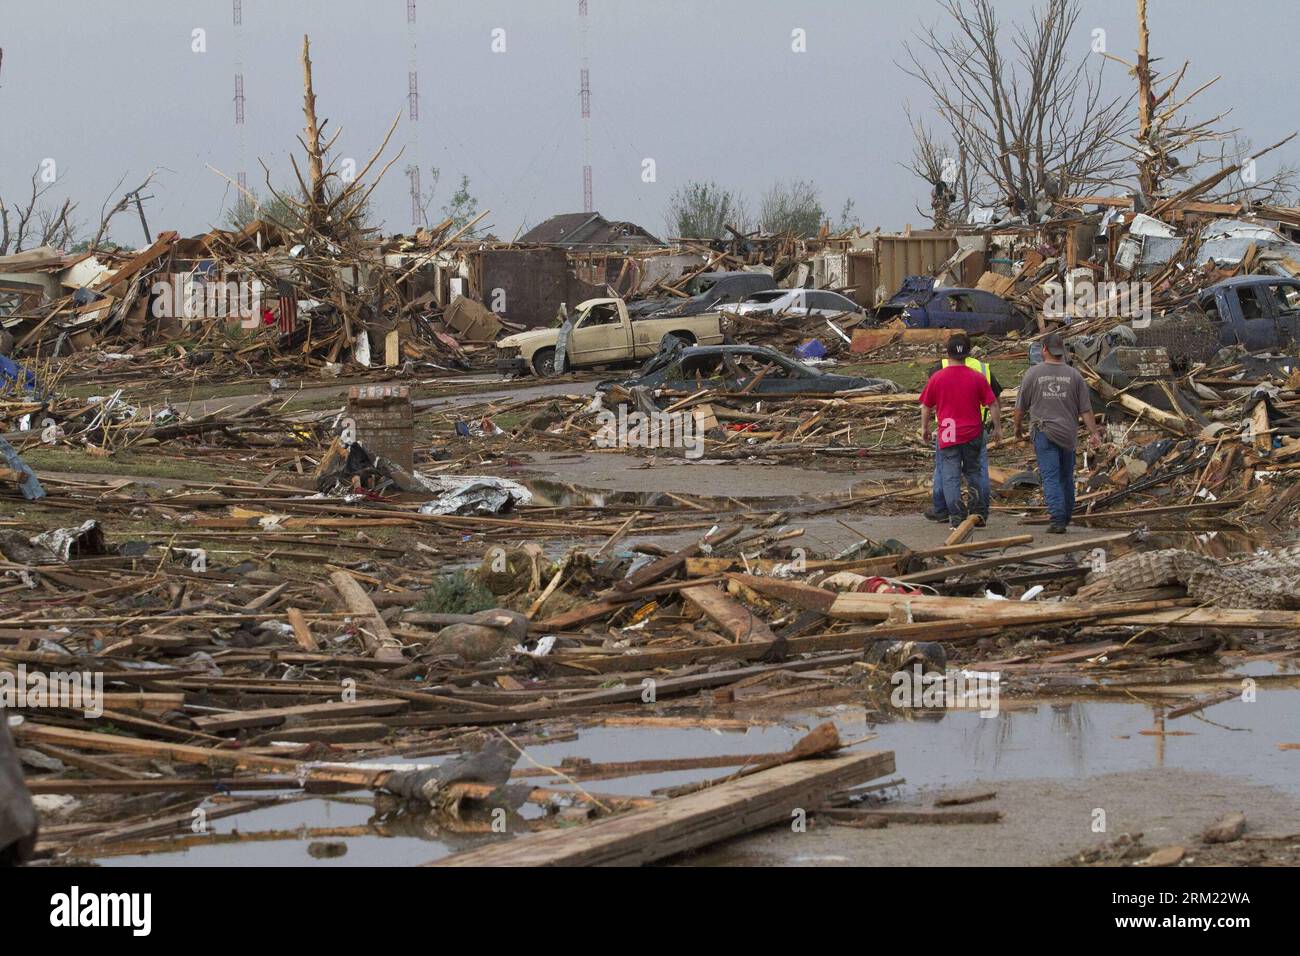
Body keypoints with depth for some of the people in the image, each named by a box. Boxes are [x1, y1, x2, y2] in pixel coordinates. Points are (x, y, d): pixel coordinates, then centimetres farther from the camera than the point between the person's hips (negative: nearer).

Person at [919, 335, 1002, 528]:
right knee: (973, 471, 18)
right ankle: (981, 511, 14)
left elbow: (926, 407, 5)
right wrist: (997, 427, 9)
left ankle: (956, 515, -2)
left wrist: (924, 428, 19)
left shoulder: (937, 378, -4)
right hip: (973, 433, 1)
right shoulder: (977, 378, -4)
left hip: (948, 436, -1)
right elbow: (992, 405, -2)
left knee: (951, 477, 3)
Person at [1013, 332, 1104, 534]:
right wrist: (1094, 433, 9)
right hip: (1068, 433, 2)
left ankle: (1057, 520, -16)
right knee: (1066, 478, 13)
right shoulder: (1074, 375, 2)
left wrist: (1018, 427, 19)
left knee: (1050, 478, -5)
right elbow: (1085, 409, 3)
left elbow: (1021, 406, 3)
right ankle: (1065, 518, 21)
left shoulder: (1033, 373, -3)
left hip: (1043, 432, -2)